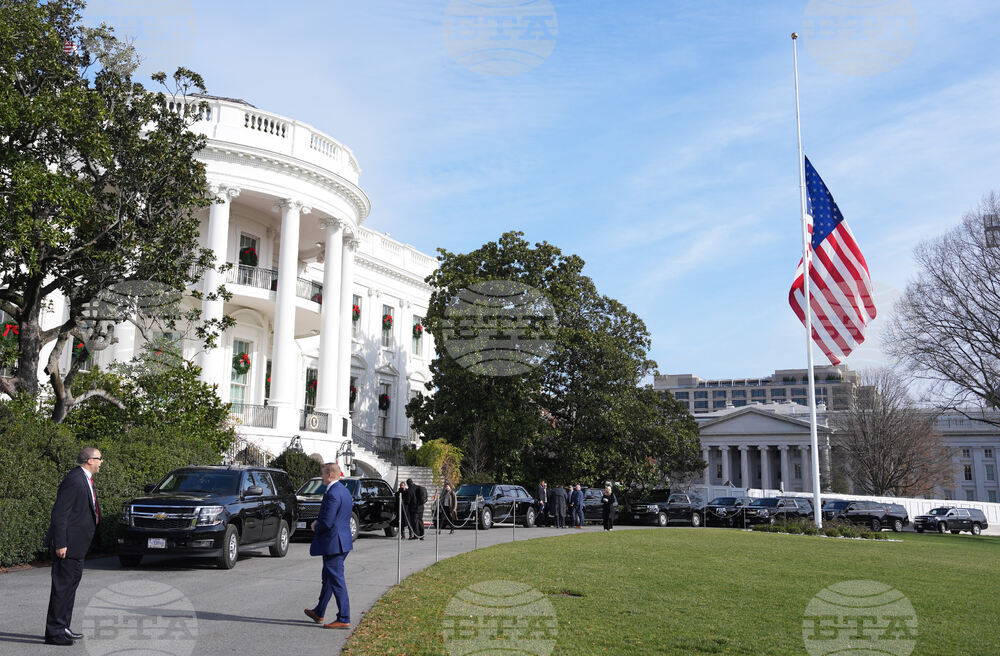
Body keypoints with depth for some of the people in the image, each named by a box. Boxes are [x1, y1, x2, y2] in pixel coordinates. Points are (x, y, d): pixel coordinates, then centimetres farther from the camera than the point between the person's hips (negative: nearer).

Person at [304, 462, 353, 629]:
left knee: (337, 581, -4)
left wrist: (316, 528, -4)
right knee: (328, 578, 21)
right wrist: (318, 522, 10)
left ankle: (344, 619, 0)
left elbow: (327, 523, -24)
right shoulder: (344, 491, 12)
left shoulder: (332, 494, -20)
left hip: (333, 543, -10)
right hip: (343, 541, 10)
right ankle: (319, 613, 34)